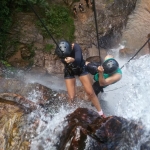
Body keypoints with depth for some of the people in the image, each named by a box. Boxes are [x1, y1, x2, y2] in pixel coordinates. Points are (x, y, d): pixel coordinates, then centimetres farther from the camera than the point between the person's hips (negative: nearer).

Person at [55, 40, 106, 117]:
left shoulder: (76, 47, -34)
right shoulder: (59, 51, -27)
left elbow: (78, 60, -48)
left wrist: (73, 60, -70)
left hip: (80, 69, -1)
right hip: (69, 72, 1)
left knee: (90, 93, -2)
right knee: (71, 97, -3)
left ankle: (101, 114, 14)